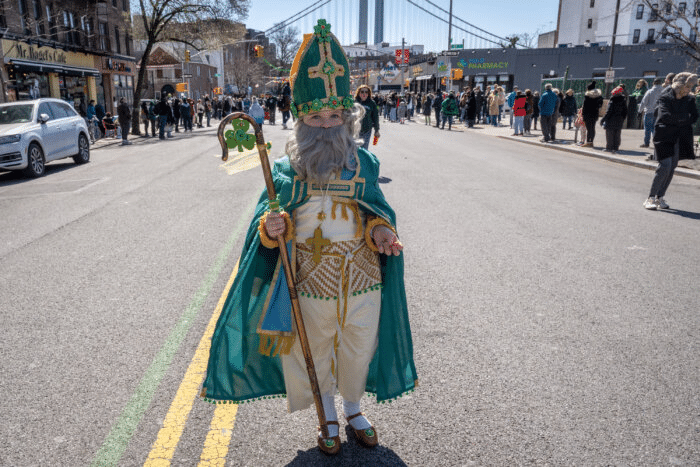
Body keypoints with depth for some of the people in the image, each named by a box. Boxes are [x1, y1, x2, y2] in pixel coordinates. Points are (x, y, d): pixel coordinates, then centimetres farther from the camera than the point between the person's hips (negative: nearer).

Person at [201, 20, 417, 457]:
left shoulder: (364, 162, -2)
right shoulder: (285, 168, -6)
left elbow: (379, 211, 5)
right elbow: (266, 220, -3)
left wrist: (382, 231, -16)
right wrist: (269, 228, -26)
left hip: (362, 282, 1)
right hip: (311, 286, -1)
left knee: (358, 352, 19)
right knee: (316, 354, 18)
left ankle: (354, 409, 49)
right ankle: (329, 417, 46)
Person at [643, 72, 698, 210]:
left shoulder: (689, 99, 10)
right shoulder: (665, 97, -6)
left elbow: (694, 116, 3)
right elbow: (665, 116, -17)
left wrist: (675, 120, -10)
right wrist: (684, 118, -7)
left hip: (680, 138, 6)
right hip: (664, 136, -5)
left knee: (672, 168, 5)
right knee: (665, 166, -14)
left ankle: (660, 197, 14)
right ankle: (651, 198, -7)